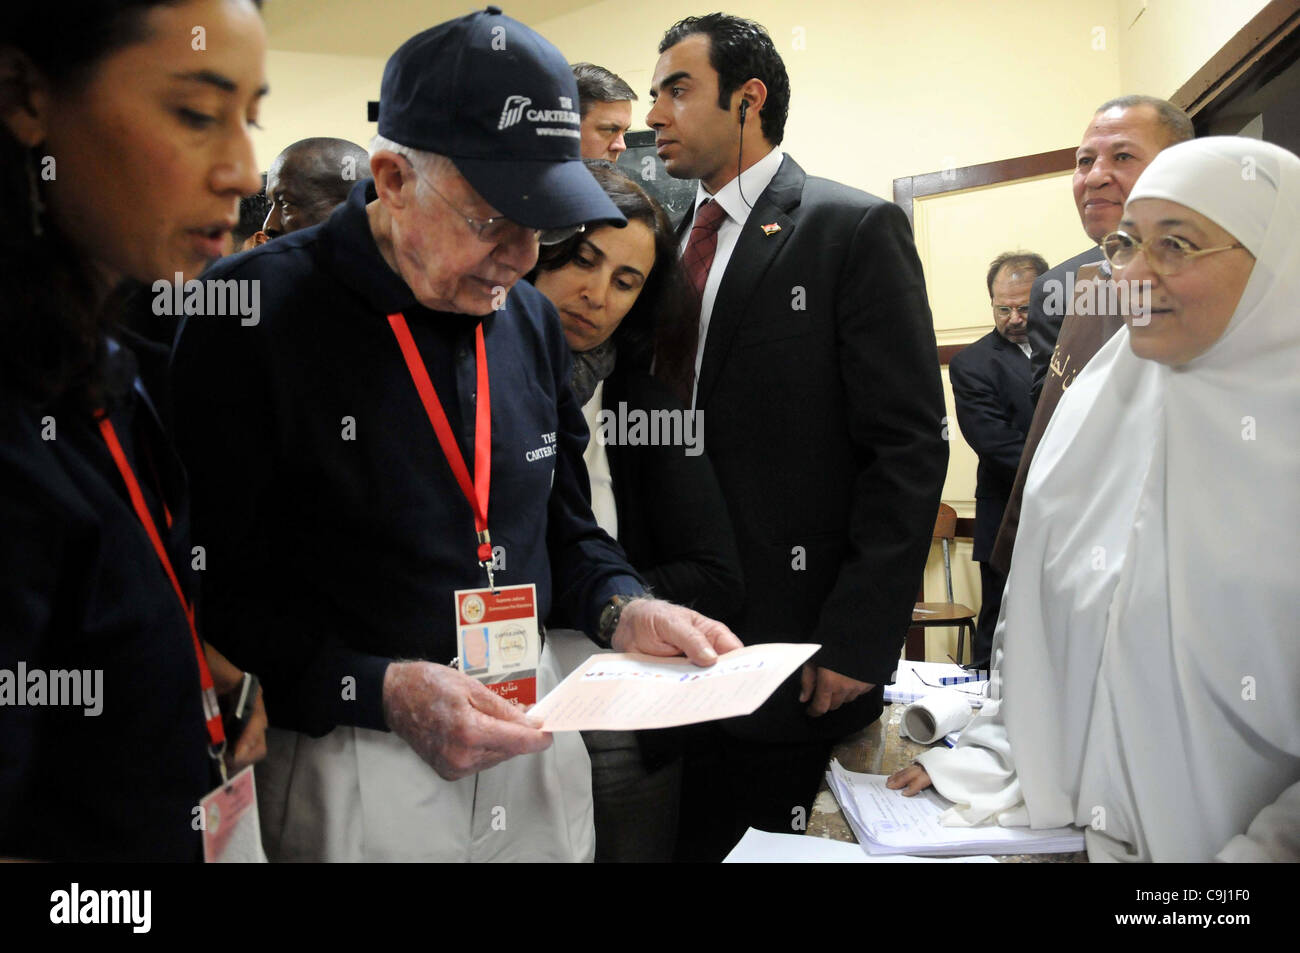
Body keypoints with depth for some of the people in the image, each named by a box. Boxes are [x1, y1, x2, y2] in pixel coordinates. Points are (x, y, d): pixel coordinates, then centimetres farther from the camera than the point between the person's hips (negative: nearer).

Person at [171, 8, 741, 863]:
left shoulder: (531, 319, 4)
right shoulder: (253, 313, -15)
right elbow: (214, 591, -15)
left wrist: (619, 608, -5)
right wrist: (381, 690, -25)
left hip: (533, 732, 6)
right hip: (351, 761, -5)